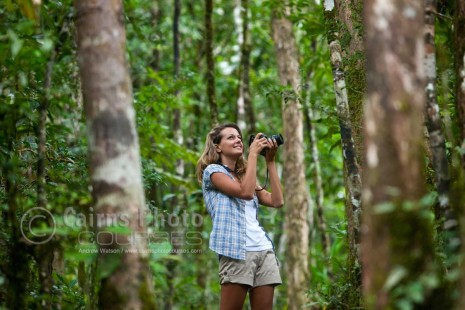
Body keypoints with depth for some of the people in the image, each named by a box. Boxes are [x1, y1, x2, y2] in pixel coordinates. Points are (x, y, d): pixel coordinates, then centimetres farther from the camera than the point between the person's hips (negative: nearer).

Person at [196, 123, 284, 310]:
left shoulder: (243, 175, 25)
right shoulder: (213, 171, 5)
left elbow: (277, 201, 13)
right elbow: (245, 192, -12)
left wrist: (270, 161, 13)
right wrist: (253, 154, -4)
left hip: (264, 249, 7)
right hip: (237, 249, -7)